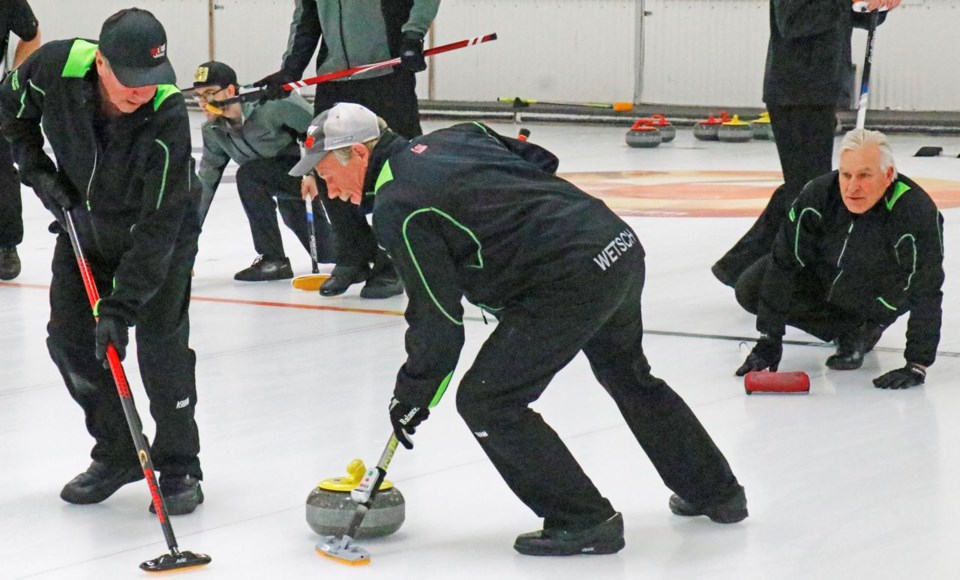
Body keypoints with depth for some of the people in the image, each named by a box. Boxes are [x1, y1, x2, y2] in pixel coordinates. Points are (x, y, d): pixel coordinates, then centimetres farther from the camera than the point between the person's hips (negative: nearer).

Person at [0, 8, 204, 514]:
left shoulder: (167, 116, -37)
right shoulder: (55, 68, -28)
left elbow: (158, 226, -35)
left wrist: (120, 306, -37)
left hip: (161, 227, -4)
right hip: (84, 218, 4)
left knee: (160, 340, -12)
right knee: (69, 338, 3)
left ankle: (178, 467, 3)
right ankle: (117, 454, 20)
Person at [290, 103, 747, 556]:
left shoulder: (396, 208, -11)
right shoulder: (448, 139, 14)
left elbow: (439, 319, -9)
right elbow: (541, 162, 21)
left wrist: (411, 395, 3)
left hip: (571, 279, -10)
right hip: (620, 242, 10)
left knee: (486, 401, -1)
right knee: (629, 376, 31)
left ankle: (583, 521, 5)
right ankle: (716, 493, 45)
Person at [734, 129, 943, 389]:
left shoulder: (917, 212, -38)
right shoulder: (818, 194, -29)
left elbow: (926, 293, -35)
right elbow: (784, 263, -24)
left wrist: (917, 365, -35)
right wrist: (770, 338, -25)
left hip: (881, 296, -3)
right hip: (821, 275, 3)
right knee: (750, 290, -11)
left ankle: (865, 328, 4)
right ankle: (849, 329, 4)